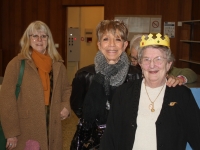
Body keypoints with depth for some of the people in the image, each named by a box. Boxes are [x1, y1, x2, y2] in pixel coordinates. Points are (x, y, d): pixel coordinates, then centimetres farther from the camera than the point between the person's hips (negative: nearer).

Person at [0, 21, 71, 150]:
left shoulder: (58, 64, 8)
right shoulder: (17, 64, -6)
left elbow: (66, 89, 20)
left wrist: (66, 106, 0)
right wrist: (11, 132, -12)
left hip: (52, 129, 4)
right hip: (26, 132, -4)